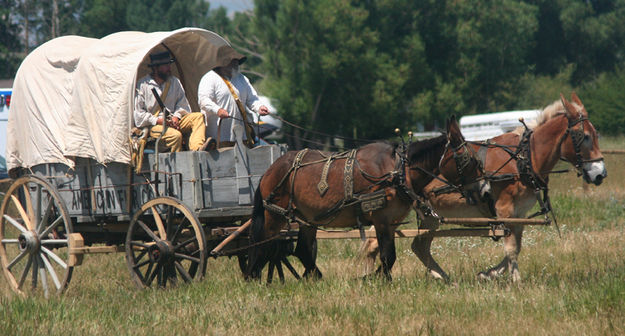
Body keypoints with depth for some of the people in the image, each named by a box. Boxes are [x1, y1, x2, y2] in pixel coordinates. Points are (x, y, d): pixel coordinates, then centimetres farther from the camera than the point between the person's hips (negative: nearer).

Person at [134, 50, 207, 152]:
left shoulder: (175, 82, 15)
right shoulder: (142, 85, -3)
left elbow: (182, 104, 19)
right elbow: (138, 112, -4)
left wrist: (177, 116, -2)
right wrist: (157, 120, -13)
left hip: (173, 121, 6)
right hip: (153, 125, -6)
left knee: (198, 117, -17)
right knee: (175, 135, -35)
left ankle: (196, 149, -39)